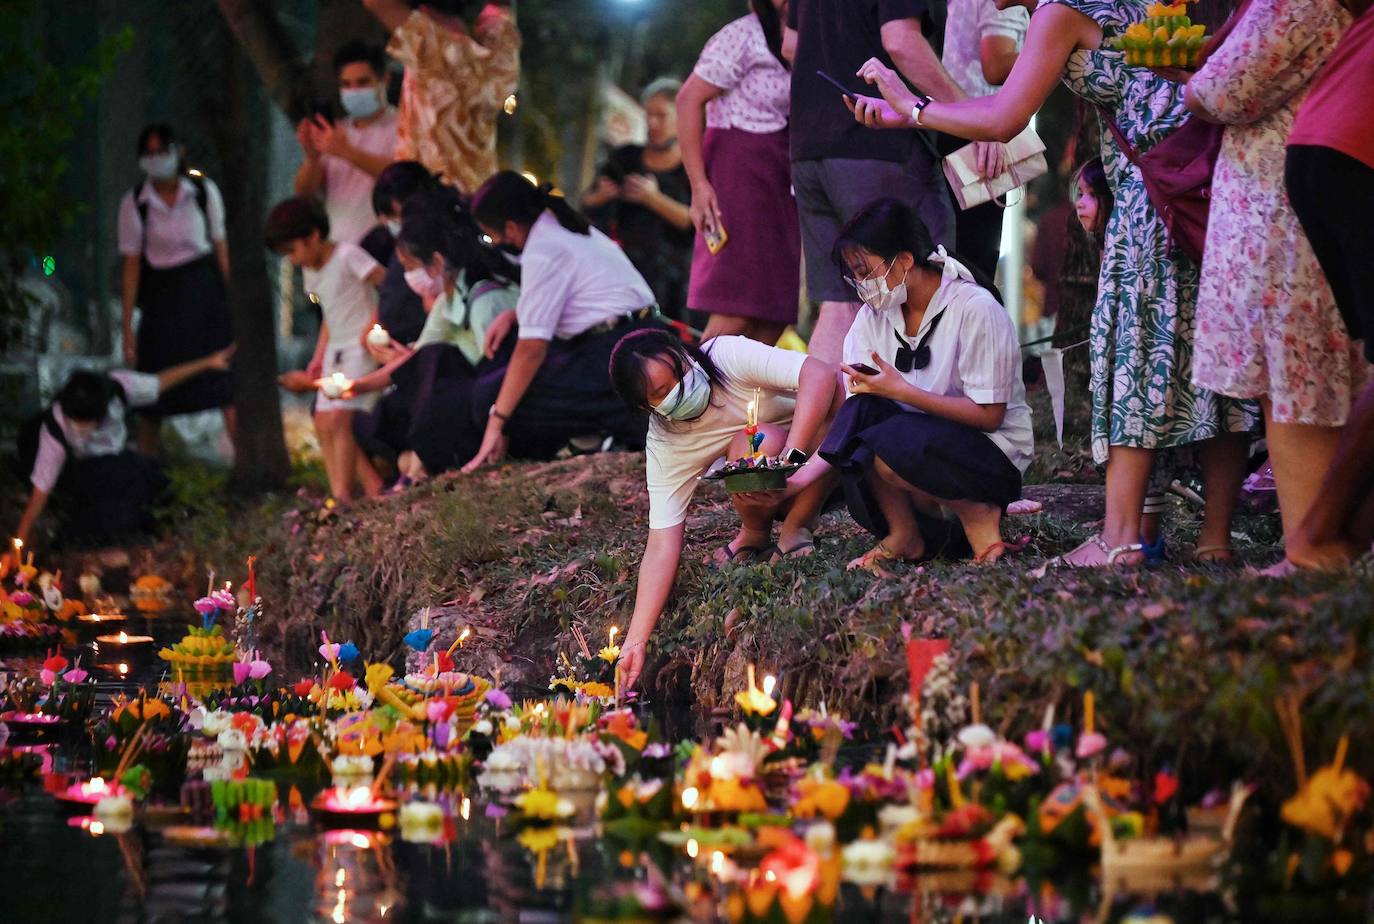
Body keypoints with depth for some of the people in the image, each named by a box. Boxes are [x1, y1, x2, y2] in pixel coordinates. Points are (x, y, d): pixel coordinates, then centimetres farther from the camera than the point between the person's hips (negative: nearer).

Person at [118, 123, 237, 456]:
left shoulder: (204, 191, 1)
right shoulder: (134, 203, -1)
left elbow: (221, 248, 5)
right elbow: (131, 266, 1)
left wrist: (232, 301, 3)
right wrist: (127, 326, 0)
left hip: (205, 291, 0)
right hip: (162, 297, 0)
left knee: (226, 385, -9)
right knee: (153, 400, 3)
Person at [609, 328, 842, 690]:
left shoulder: (729, 355, -25)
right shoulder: (666, 444, -19)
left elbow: (821, 375, -38)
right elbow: (662, 545, -21)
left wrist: (792, 457, -45)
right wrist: (636, 641, -30)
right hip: (777, 491, 0)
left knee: (835, 390, -33)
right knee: (752, 446, -35)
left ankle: (796, 527, -15)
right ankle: (755, 535, -2)